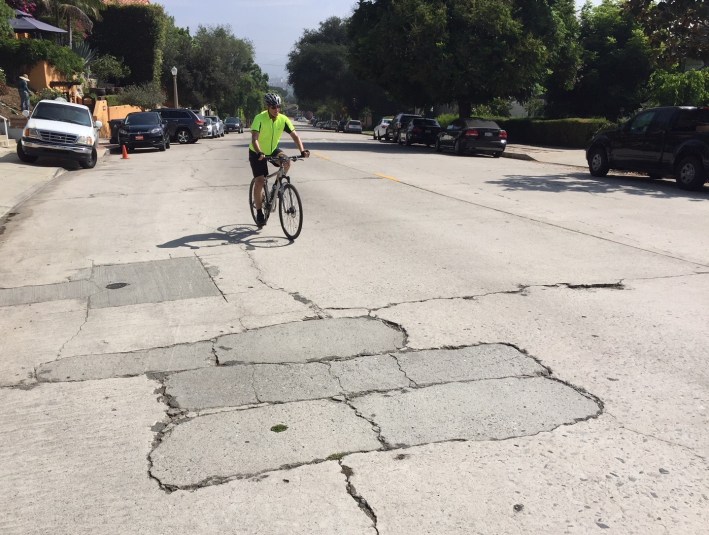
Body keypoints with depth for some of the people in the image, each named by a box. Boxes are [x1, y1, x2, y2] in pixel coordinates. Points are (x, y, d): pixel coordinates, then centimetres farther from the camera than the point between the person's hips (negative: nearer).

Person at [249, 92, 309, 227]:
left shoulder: (283, 119, -15)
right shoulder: (260, 118, -26)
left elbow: (295, 136, -18)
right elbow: (254, 139, -36)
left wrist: (302, 151, -34)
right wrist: (260, 153, -53)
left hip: (272, 150, 4)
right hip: (257, 153, -4)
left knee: (286, 162, -25)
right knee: (260, 181, -12)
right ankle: (259, 213, 1)